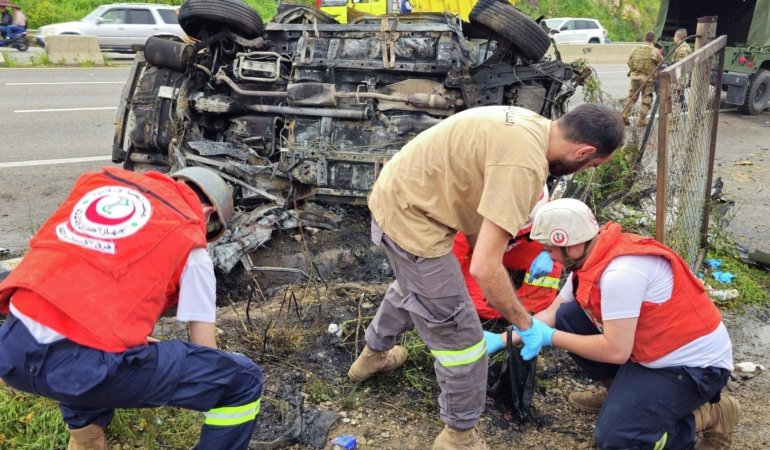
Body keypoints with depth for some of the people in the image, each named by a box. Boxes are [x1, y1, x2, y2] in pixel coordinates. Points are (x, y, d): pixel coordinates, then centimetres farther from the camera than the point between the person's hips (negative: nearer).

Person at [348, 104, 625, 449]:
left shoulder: (529, 124, 2)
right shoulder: (525, 162, -27)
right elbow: (484, 267, -30)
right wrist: (526, 324, -14)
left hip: (396, 196, 10)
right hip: (410, 217, -10)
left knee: (413, 287, 36)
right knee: (460, 337, 3)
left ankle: (373, 355, 62)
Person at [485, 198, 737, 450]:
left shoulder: (620, 272, -30)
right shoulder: (591, 257, -1)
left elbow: (615, 351, -27)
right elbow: (552, 313, 7)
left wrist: (550, 338, -17)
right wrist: (502, 339, 4)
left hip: (695, 365, -9)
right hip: (655, 349, 9)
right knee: (567, 316, 0)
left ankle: (710, 415, 2)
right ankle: (620, 390, 17)